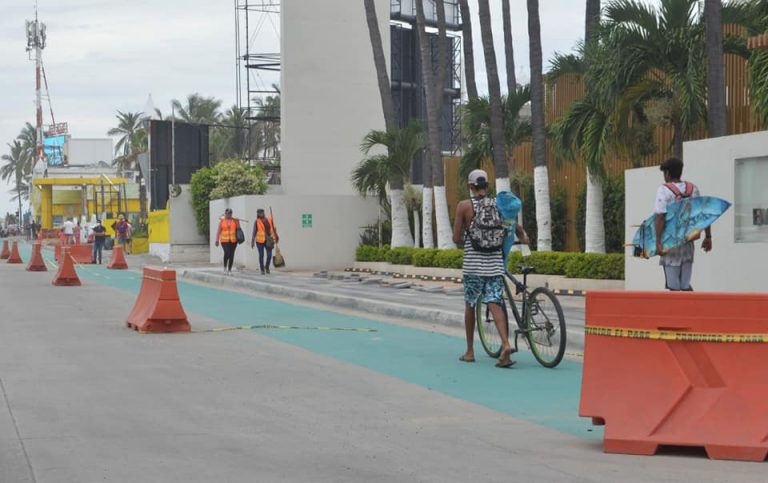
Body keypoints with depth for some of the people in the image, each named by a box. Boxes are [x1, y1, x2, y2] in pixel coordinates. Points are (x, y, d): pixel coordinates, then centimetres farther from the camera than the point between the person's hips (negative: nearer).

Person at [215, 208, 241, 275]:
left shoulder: (235, 221, 2)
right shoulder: (222, 221, 1)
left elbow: (238, 229, -2)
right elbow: (219, 230, -3)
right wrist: (217, 240, -10)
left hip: (233, 240, 1)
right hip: (224, 240, -1)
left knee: (231, 255, -1)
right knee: (227, 253, -18)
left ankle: (229, 270, 9)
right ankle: (225, 267, 3)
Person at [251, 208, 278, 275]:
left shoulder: (269, 219, 3)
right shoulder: (257, 222, -6)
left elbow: (273, 229, 10)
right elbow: (254, 232, -7)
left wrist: (276, 237, 8)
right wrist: (252, 242, -10)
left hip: (268, 241, 3)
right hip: (260, 241, -3)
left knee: (269, 255, -4)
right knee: (261, 255, 2)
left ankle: (267, 267, 23)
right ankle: (262, 270, 15)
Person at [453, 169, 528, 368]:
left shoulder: (464, 206, -5)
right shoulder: (499, 204, 2)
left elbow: (456, 238, -5)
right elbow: (517, 228, 3)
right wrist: (523, 238, 25)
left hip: (473, 262, -2)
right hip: (495, 261, 2)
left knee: (470, 305, 13)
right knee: (495, 304, -2)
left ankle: (470, 351, 19)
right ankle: (506, 345, -22)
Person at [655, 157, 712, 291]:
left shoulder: (664, 190, -9)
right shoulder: (693, 188, 7)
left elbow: (660, 217, -17)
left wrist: (658, 242, -18)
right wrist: (708, 236, 15)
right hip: (688, 242, 5)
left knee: (674, 286, 2)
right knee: (686, 285, 11)